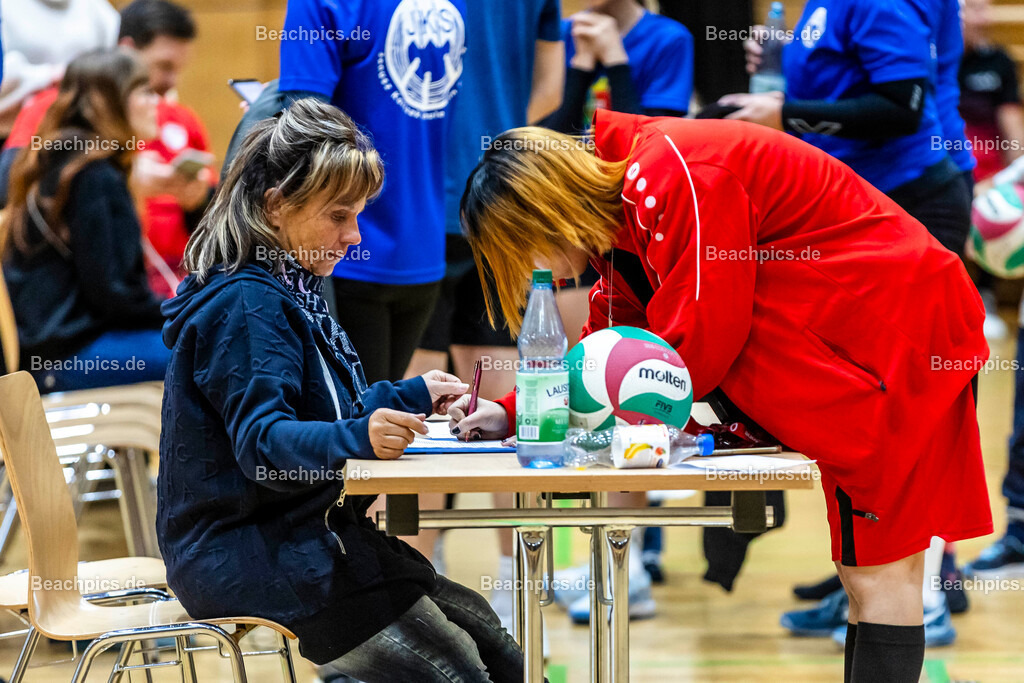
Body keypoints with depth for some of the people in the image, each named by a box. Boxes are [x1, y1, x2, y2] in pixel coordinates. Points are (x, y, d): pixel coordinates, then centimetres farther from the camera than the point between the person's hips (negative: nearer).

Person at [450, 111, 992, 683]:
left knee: (880, 570, -9)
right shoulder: (623, 210, 10)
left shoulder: (675, 177, -22)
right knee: (862, 569, 12)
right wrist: (514, 414, 2)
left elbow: (699, 340, -24)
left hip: (900, 330, -10)